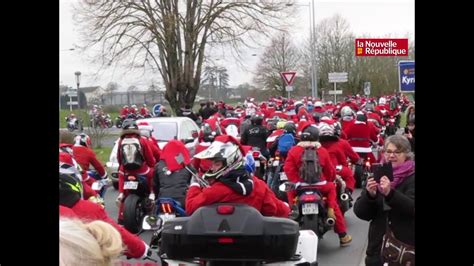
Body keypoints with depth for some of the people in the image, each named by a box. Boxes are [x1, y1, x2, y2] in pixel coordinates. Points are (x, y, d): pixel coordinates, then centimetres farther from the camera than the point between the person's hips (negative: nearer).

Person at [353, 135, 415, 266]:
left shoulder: (412, 178, -4)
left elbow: (412, 209, -21)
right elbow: (360, 213, 1)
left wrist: (390, 193, -33)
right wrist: (369, 195, -17)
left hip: (406, 246, -3)